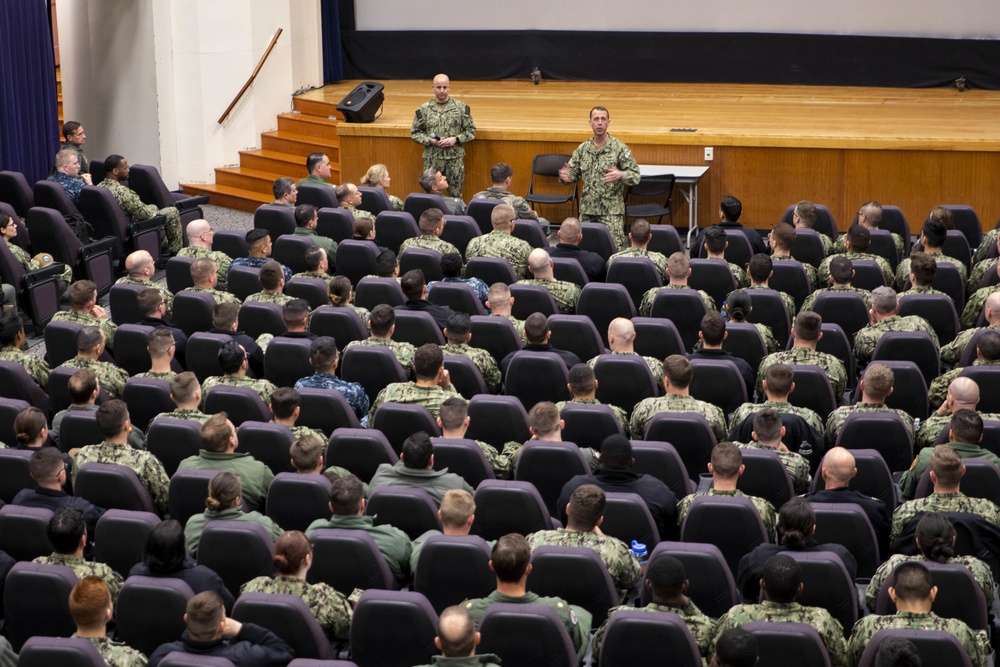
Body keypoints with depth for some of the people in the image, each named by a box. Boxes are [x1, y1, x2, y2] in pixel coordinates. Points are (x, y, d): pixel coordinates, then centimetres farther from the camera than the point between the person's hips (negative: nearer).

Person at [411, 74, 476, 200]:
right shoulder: (424, 109, 1)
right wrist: (430, 141, -12)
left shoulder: (461, 108, 0)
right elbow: (415, 133, 5)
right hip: (432, 159, 0)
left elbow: (471, 131, 4)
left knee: (456, 195, 4)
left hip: (455, 158, 0)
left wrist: (455, 139, -12)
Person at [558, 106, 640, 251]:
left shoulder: (619, 148, -4)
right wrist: (565, 176, -12)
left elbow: (635, 176, -7)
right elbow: (573, 173, 12)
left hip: (611, 212, -4)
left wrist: (620, 175, -28)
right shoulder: (582, 149, 10)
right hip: (586, 211, 4)